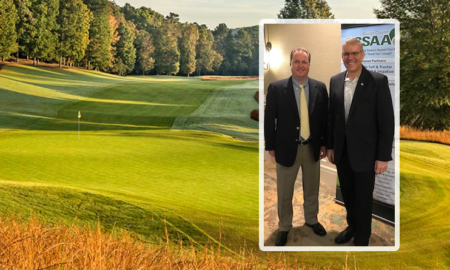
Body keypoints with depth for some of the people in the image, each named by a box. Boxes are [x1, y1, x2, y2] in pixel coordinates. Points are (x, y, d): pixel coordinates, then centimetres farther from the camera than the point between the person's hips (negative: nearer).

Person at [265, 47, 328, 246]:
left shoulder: (320, 88, -1)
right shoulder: (276, 88, -10)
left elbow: (324, 117, 5)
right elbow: (269, 120, -5)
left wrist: (324, 143, 5)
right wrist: (271, 146, -4)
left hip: (312, 147, 3)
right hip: (287, 147, -2)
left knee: (312, 189, 19)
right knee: (284, 193, 11)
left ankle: (311, 220, 41)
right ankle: (284, 227, 30)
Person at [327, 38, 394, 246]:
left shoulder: (378, 81, -11)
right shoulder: (335, 81, 3)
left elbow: (387, 121, -11)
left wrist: (383, 156, -12)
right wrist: (330, 146, 11)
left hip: (364, 153, -4)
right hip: (342, 152, 4)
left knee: (363, 200, 8)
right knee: (347, 196, 18)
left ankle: (361, 240, 25)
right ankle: (352, 226, 41)